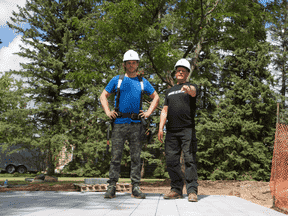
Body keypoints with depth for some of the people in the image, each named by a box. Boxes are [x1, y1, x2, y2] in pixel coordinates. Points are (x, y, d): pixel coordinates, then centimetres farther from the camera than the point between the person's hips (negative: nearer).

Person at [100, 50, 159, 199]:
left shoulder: (143, 82, 14)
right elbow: (103, 96, 15)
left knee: (136, 157, 2)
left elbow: (156, 97, 22)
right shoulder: (117, 80, 11)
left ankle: (135, 188, 8)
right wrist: (108, 112, 2)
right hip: (119, 123, -1)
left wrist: (148, 112, 9)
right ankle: (111, 187, 2)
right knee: (116, 156, -3)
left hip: (136, 124, 1)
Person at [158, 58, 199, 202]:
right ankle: (176, 190, 9)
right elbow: (164, 110, 21)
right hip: (171, 131, 5)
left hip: (187, 129, -4)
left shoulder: (192, 87, 11)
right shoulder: (169, 91, 26)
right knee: (171, 160, 2)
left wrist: (188, 89, -40)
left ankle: (192, 191, -9)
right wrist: (160, 128, 8)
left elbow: (194, 92, -15)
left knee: (189, 160, -10)